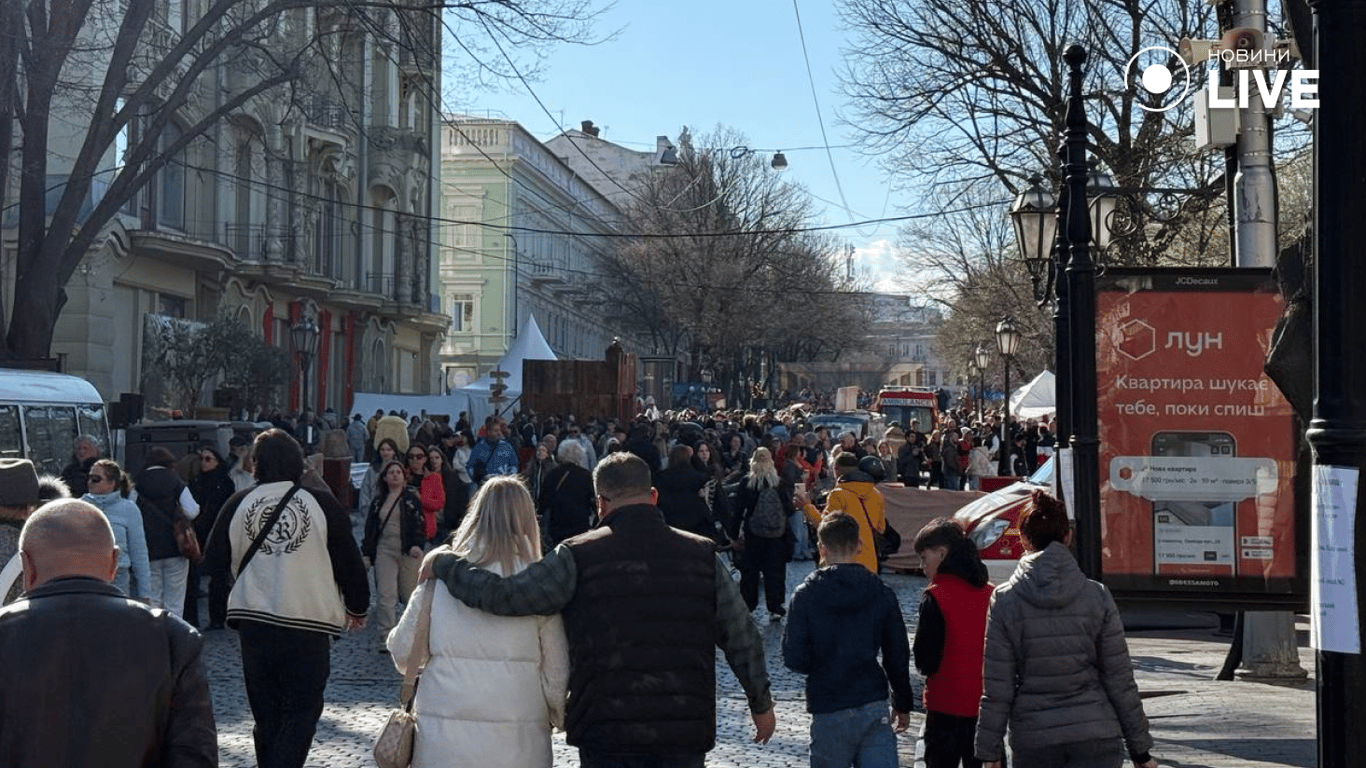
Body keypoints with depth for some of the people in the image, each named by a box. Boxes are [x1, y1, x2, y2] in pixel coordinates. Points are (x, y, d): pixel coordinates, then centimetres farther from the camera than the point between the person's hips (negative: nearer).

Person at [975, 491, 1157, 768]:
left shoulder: (1005, 600, -4)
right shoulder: (1097, 596, -2)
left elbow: (997, 690, -4)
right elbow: (1120, 680, 1)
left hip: (1033, 743, 0)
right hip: (1096, 739, 0)